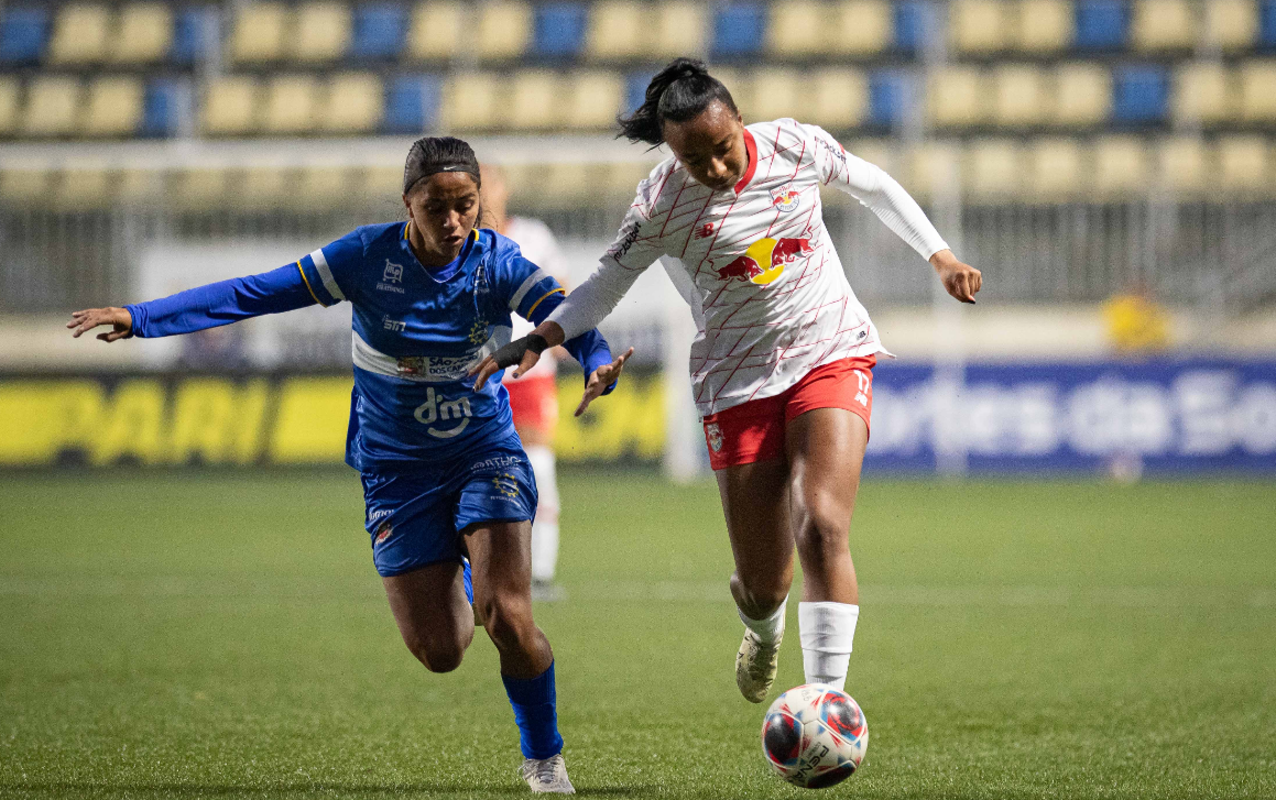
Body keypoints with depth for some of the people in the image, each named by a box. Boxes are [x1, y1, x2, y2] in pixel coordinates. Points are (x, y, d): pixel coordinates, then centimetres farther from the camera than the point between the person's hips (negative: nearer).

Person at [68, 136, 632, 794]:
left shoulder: (497, 263, -13)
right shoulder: (368, 257, -14)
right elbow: (257, 293, -12)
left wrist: (598, 365, -48)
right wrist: (142, 319, -16)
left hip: (485, 454, -1)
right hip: (397, 469, 1)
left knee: (508, 617, -21)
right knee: (439, 654, -3)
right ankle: (458, 584, 37)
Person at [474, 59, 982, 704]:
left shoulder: (798, 146, -8)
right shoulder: (662, 204, -11)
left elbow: (875, 188, 11)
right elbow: (607, 283, 0)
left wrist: (941, 257, 10)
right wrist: (540, 337, -15)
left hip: (831, 354, 0)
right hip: (739, 380, 0)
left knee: (822, 527, -24)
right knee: (762, 583, 2)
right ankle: (764, 629, 41)